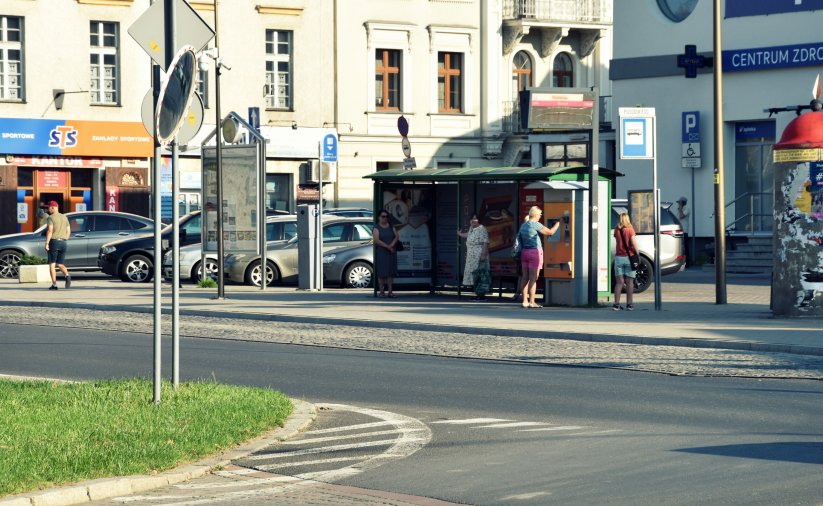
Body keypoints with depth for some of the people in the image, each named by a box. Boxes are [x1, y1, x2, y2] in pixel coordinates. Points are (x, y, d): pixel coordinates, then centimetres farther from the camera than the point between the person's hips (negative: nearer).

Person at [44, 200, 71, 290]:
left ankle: (54, 284, -4)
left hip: (54, 242, -5)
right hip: (63, 242, 5)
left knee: (52, 264, 3)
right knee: (60, 264, 12)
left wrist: (47, 243, -17)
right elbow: (68, 231, 11)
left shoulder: (50, 218, -7)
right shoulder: (64, 217, 12)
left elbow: (50, 230, -18)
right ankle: (67, 276, -17)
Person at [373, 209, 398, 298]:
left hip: (390, 252, 4)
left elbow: (396, 236, 6)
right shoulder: (377, 228, -4)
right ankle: (381, 292, -2)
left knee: (389, 272, 3)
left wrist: (392, 245, -12)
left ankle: (390, 292, 3)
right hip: (380, 252, -4)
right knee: (382, 273, -5)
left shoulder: (391, 226, 12)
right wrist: (387, 247, -17)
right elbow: (376, 240, -15)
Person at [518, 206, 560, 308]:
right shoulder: (536, 225, -11)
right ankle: (531, 302, -8)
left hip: (524, 252, 7)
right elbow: (550, 232, -10)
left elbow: (519, 238, 16)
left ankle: (525, 301, 7)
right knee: (533, 279, -6)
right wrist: (558, 223, 4)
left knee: (526, 278, 8)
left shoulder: (523, 226, 12)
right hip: (535, 252, -7)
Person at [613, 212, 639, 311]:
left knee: (619, 282, 4)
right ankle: (629, 304, 1)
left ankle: (616, 304, -3)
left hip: (619, 257, 2)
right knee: (629, 282, 3)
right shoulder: (630, 229, -5)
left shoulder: (616, 230, 3)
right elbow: (633, 242, -13)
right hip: (629, 257, -2)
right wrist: (637, 253, -5)